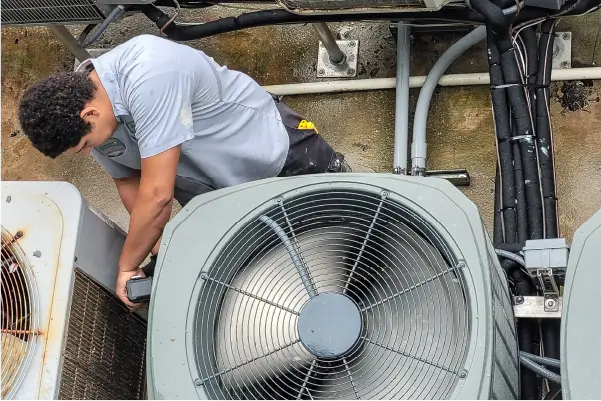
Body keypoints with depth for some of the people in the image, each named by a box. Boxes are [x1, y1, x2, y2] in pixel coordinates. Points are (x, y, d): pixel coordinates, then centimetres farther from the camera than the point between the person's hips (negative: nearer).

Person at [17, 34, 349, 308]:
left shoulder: (148, 79, -42)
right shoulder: (76, 115, -16)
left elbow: (157, 194, -39)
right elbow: (128, 181, 0)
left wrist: (127, 266, -26)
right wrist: (160, 249, -5)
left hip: (273, 142, -5)